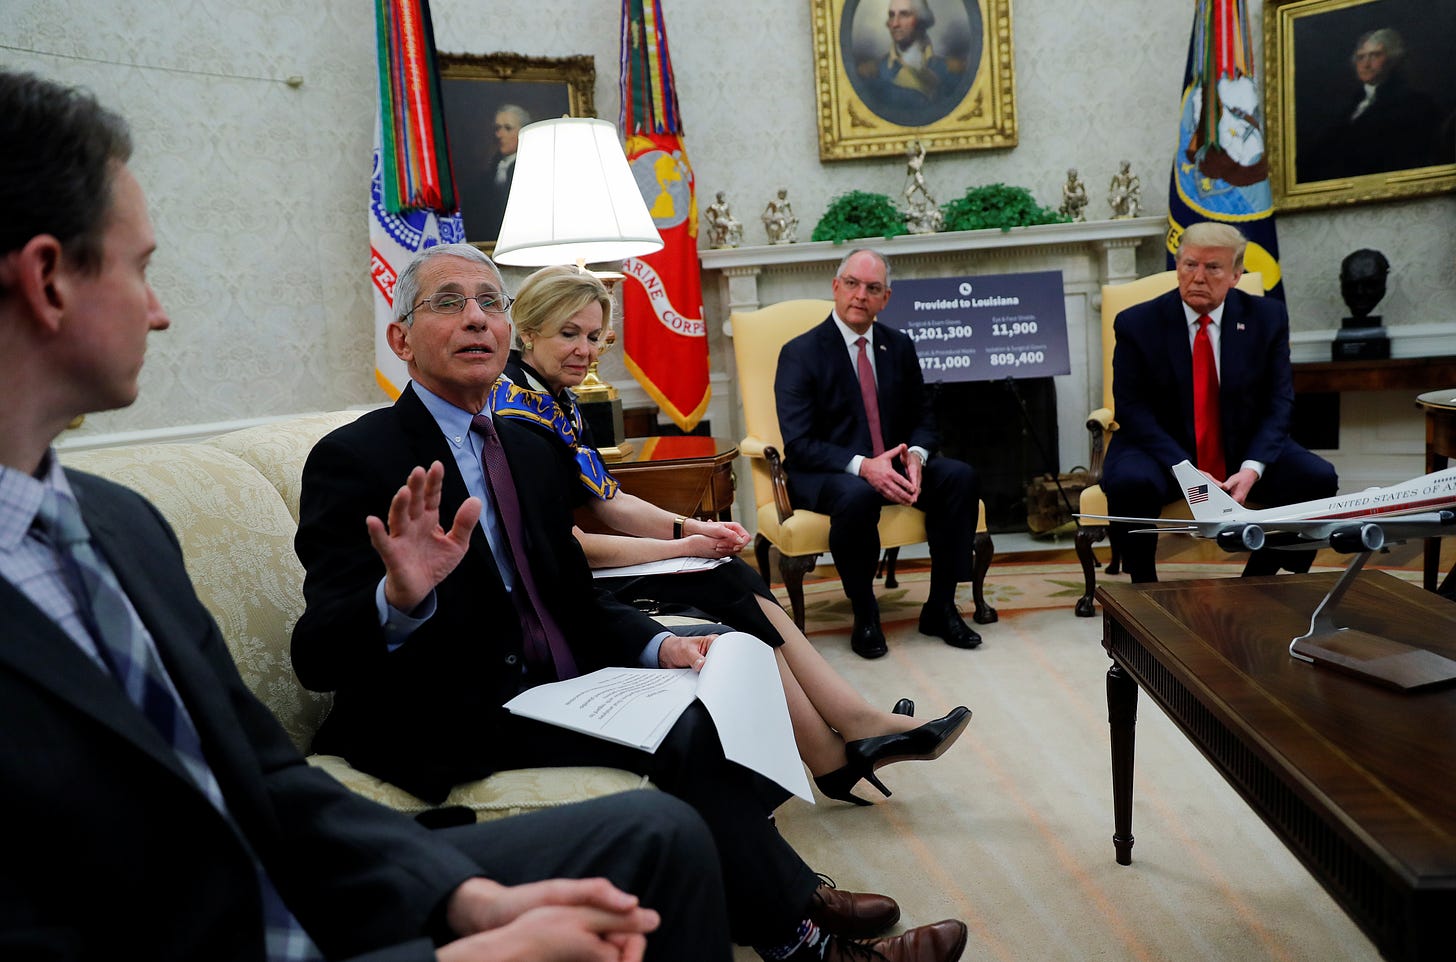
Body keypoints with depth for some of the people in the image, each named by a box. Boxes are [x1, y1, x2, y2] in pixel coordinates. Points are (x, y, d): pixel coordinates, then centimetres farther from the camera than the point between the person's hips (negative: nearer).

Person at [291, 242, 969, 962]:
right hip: (450, 727, -8)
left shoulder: (530, 448, 11)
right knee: (682, 733, -21)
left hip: (549, 683, 8)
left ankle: (781, 897, 15)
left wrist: (658, 646, -7)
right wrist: (399, 598, -43)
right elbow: (317, 658, -20)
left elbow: (575, 597, 14)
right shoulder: (353, 459, -13)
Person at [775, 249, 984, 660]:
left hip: (891, 465, 6)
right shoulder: (800, 353, -8)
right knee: (857, 495, -39)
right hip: (824, 474, -5)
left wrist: (915, 455, -14)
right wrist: (863, 467, -30)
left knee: (961, 477, -20)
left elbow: (922, 419, 11)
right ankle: (864, 616, -16)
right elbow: (799, 444, -16)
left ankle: (940, 607, -7)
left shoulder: (899, 346, 9)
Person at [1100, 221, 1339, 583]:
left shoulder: (1267, 317, 2)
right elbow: (1132, 410, -10)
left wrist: (1252, 469, -18)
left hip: (1245, 449, 3)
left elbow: (1278, 402, -1)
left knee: (1318, 479, -20)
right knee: (1129, 483, -34)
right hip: (1162, 452, -3)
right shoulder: (1137, 323, -6)